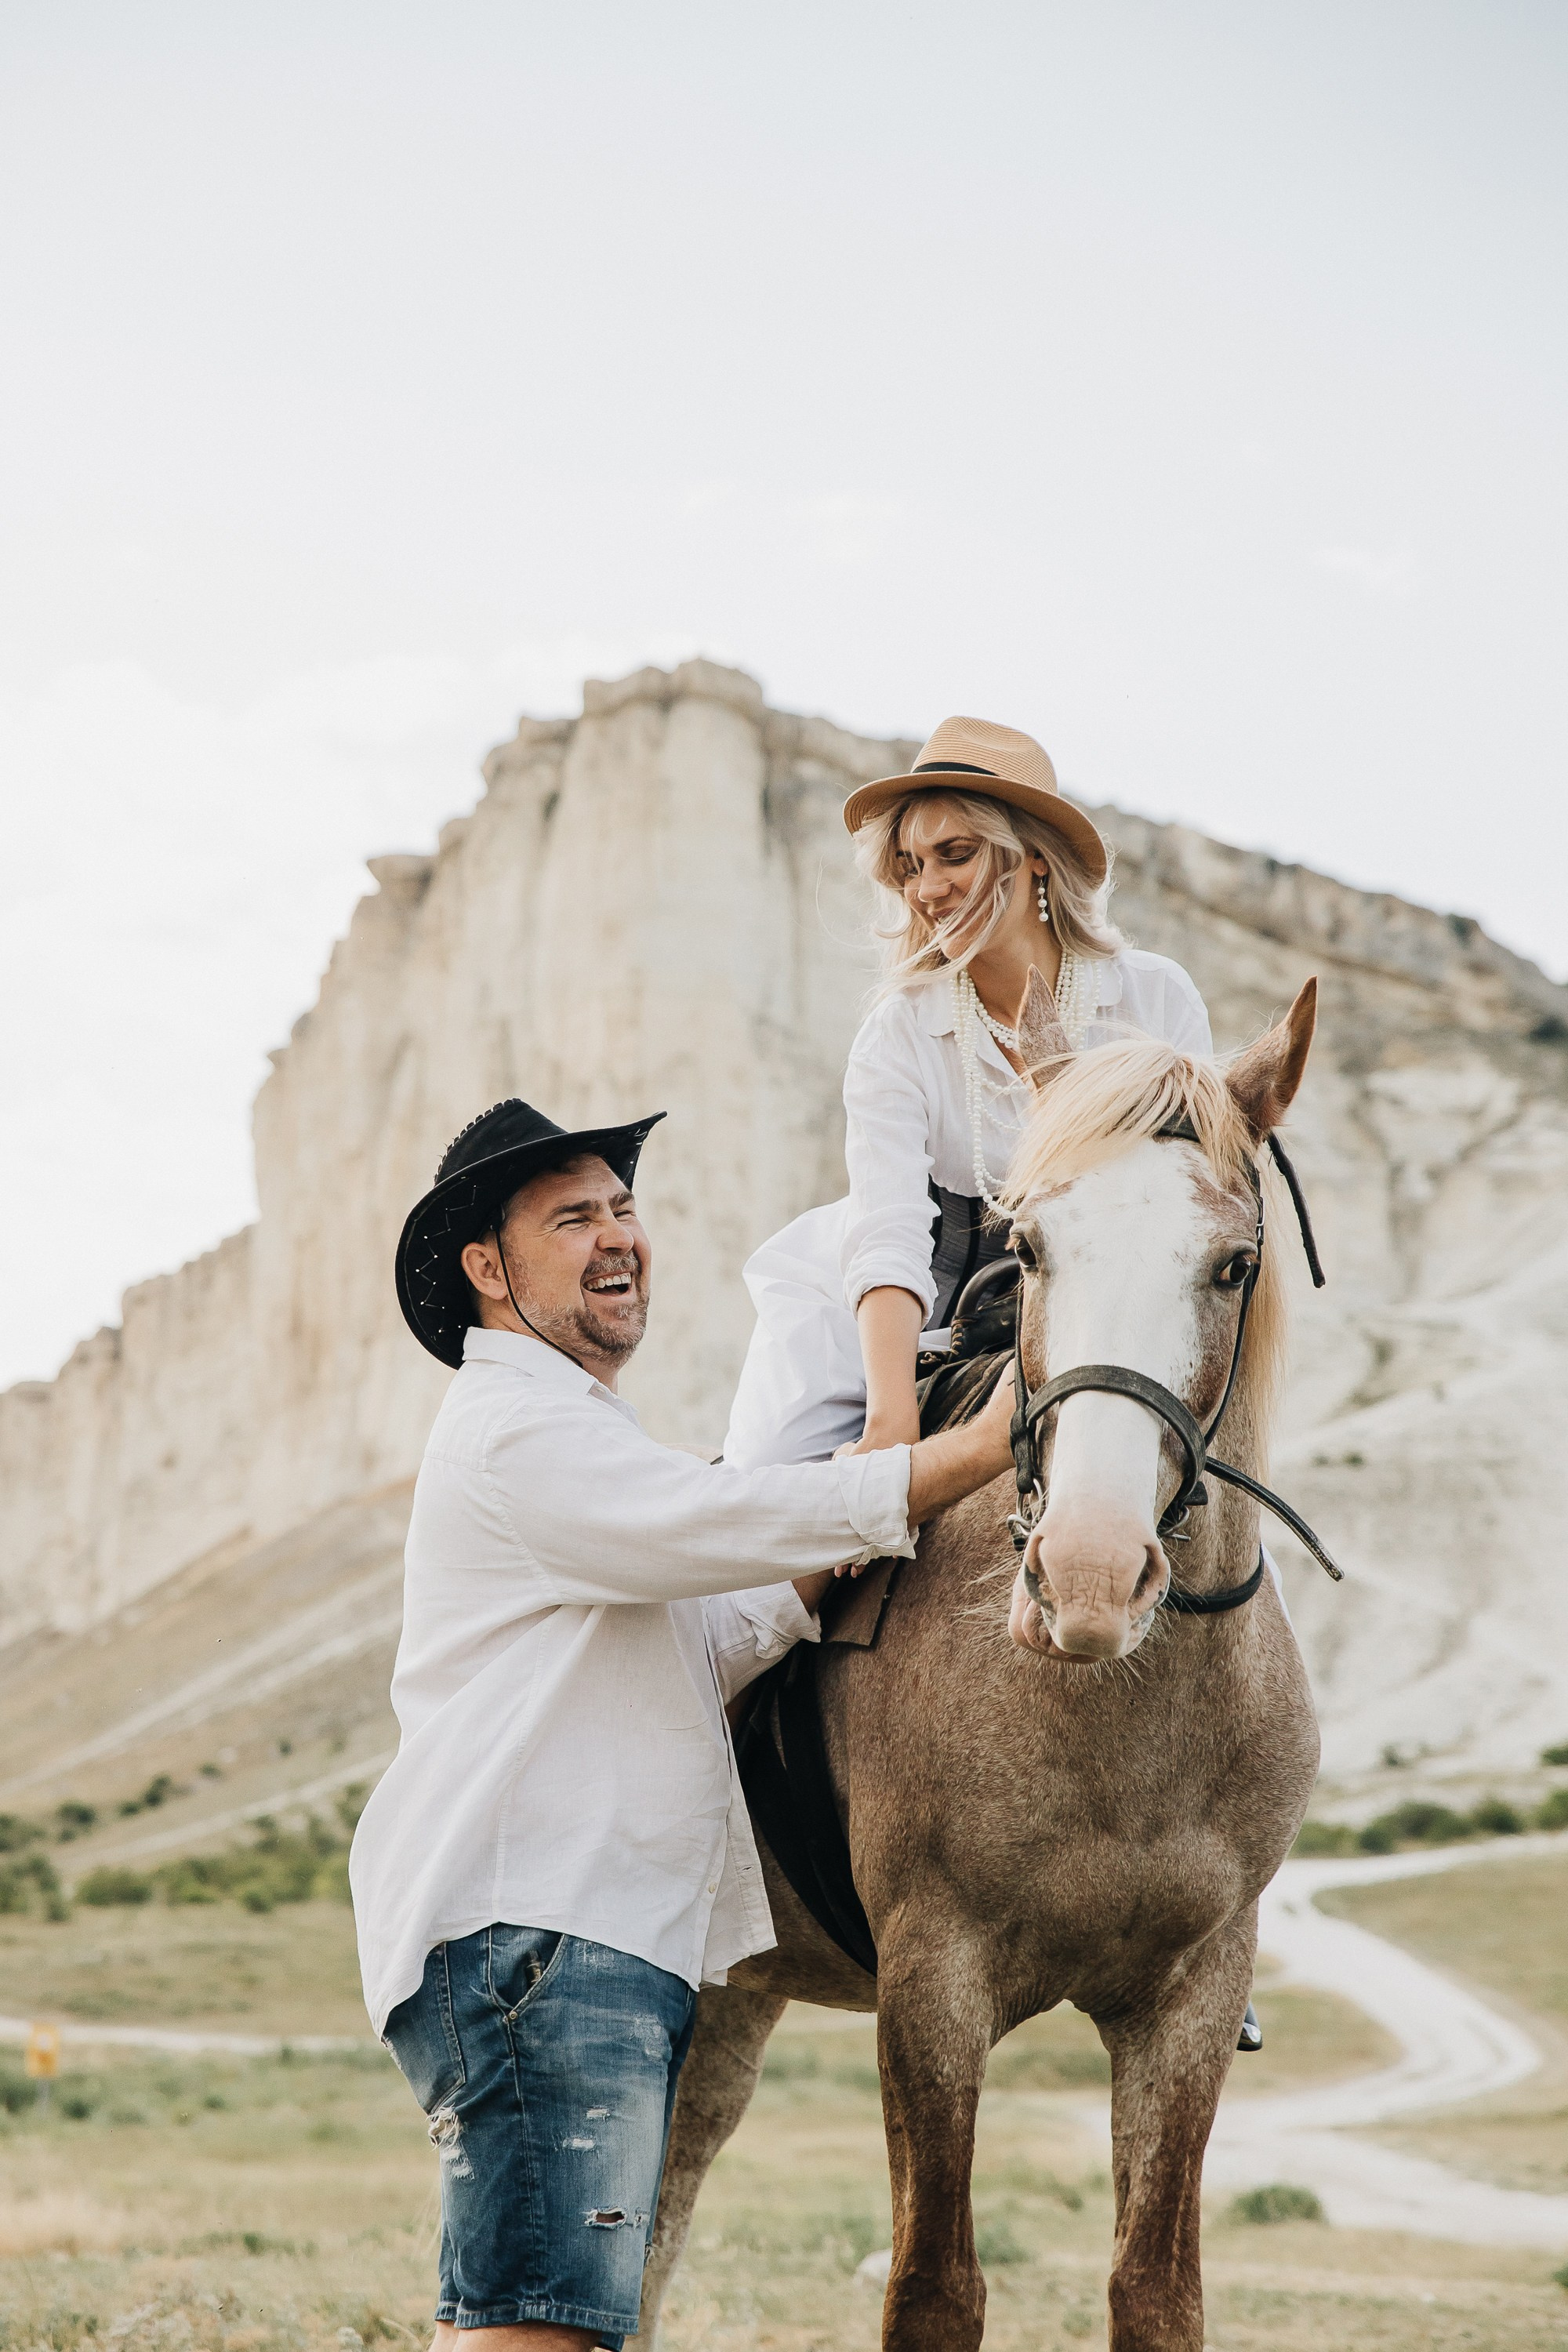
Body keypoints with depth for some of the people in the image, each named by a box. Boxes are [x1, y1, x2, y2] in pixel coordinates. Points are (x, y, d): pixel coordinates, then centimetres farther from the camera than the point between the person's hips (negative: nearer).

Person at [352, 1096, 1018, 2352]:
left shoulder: (580, 1437, 28)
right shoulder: (517, 1428, -7)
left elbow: (695, 1654, 25)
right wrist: (982, 1448, -11)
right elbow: (727, 1520, -14)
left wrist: (825, 1570, 9)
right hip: (530, 1932, -11)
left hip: (622, 1943, 11)